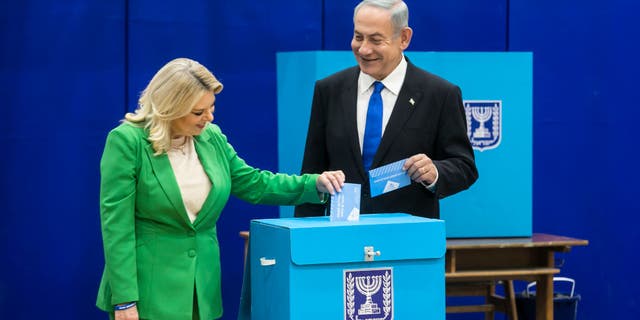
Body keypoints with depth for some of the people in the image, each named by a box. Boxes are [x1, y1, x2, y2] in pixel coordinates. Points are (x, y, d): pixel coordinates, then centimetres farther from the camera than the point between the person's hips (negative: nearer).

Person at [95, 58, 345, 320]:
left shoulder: (212, 138, 5)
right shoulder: (127, 141, -12)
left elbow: (253, 184, 15)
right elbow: (116, 225, -13)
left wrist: (315, 183, 1)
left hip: (201, 290, 5)